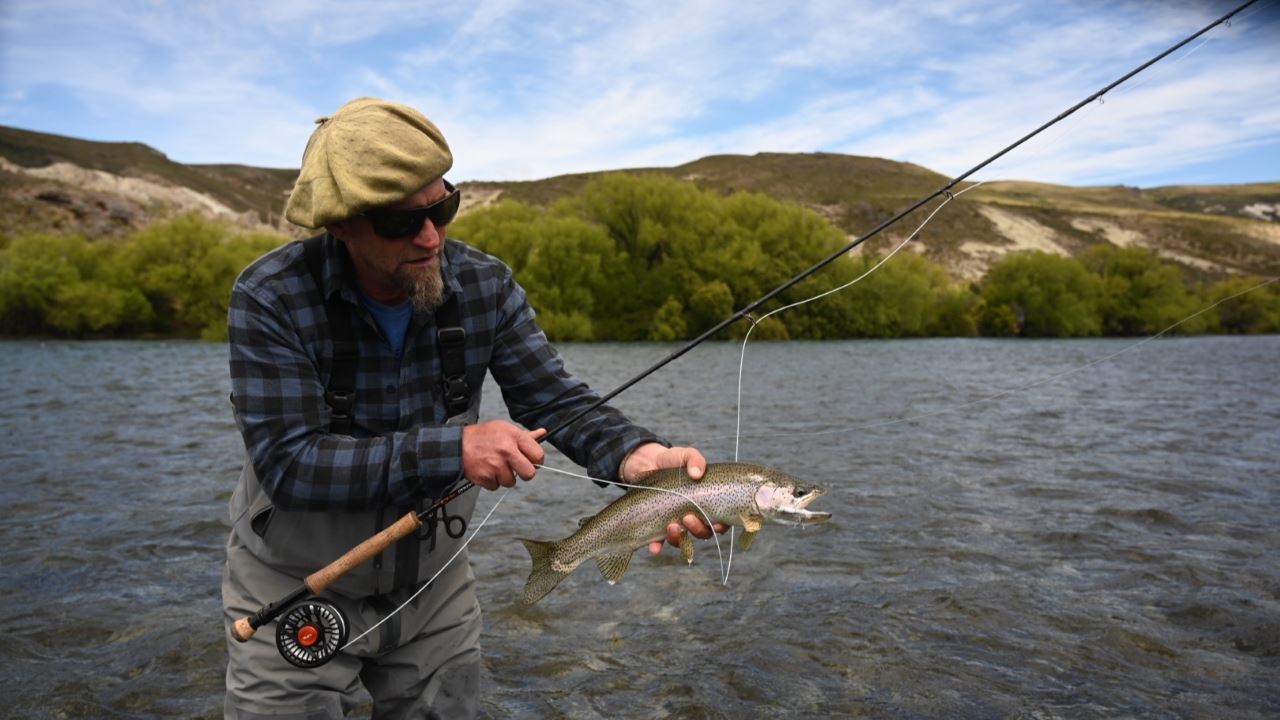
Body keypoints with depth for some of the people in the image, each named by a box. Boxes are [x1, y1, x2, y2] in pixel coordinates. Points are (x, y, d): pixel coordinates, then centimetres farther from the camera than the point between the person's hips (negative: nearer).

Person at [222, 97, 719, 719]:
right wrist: (451, 449, -36)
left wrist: (638, 457, -33)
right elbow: (286, 462, -27)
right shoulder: (270, 298, -22)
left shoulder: (484, 284, -13)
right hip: (297, 596, -3)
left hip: (435, 585, 4)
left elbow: (556, 398, -13)